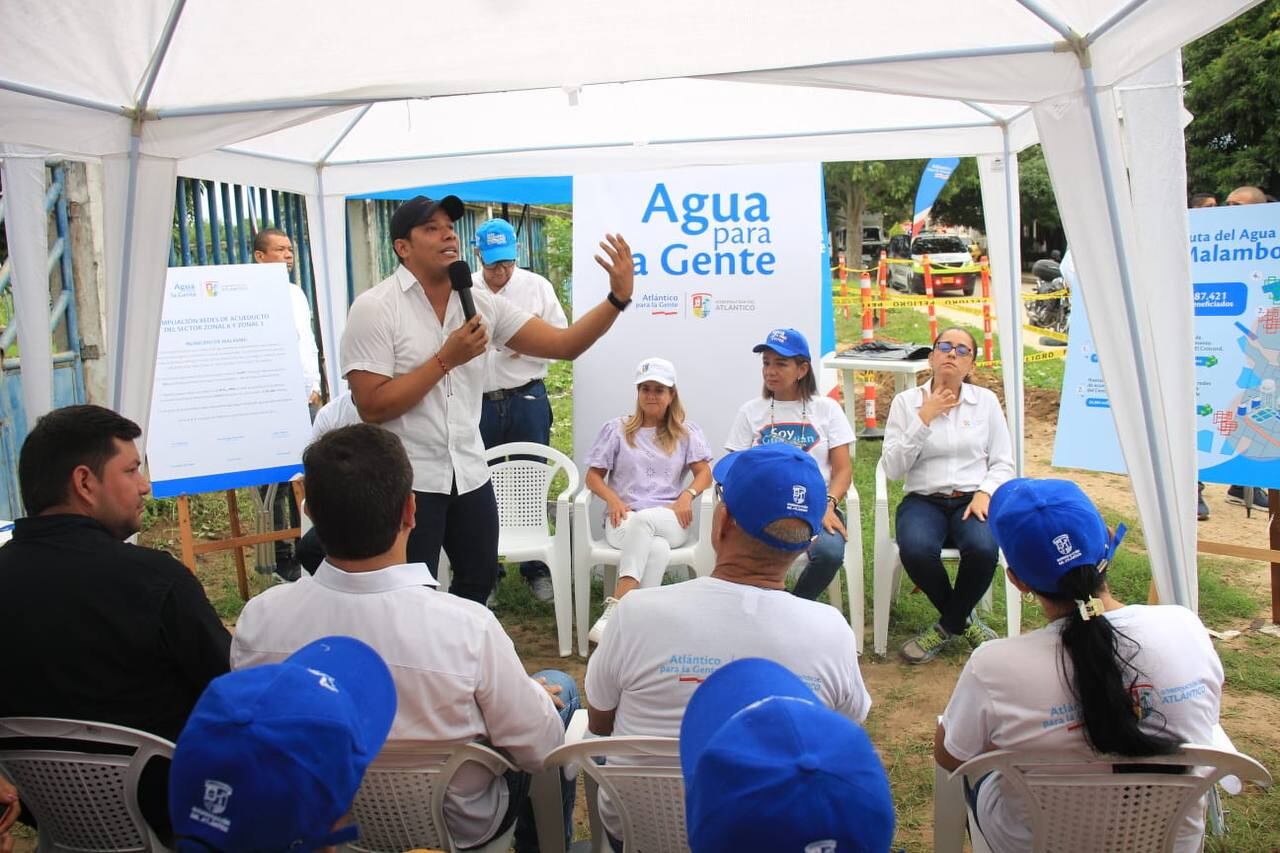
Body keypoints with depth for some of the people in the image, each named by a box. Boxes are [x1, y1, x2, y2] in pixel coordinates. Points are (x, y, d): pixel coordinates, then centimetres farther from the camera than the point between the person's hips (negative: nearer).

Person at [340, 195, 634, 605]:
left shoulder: (482, 303, 2)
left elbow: (563, 344, -3)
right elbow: (373, 407, -18)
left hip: (470, 474, 6)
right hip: (408, 479, -5)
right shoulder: (374, 308, -11)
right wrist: (446, 359, -20)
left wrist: (617, 298, -17)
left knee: (478, 584, 19)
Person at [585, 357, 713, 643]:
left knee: (643, 521, -39)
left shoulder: (686, 432, 15)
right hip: (624, 519, 0)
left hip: (668, 521, 0)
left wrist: (687, 495, -17)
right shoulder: (616, 429, 13)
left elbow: (704, 473, 5)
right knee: (656, 549, -37)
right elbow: (593, 476, 10)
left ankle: (615, 610, -47)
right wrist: (613, 499, -11)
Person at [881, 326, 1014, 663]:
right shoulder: (906, 401, 3)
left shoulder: (986, 401, 8)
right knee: (916, 549, -34)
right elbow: (892, 468, -5)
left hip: (972, 499, 1)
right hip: (923, 500, -1)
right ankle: (963, 620, -3)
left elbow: (1003, 463, 9)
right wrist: (924, 418, -10)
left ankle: (947, 625, -5)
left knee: (983, 549, -33)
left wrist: (985, 493, -11)